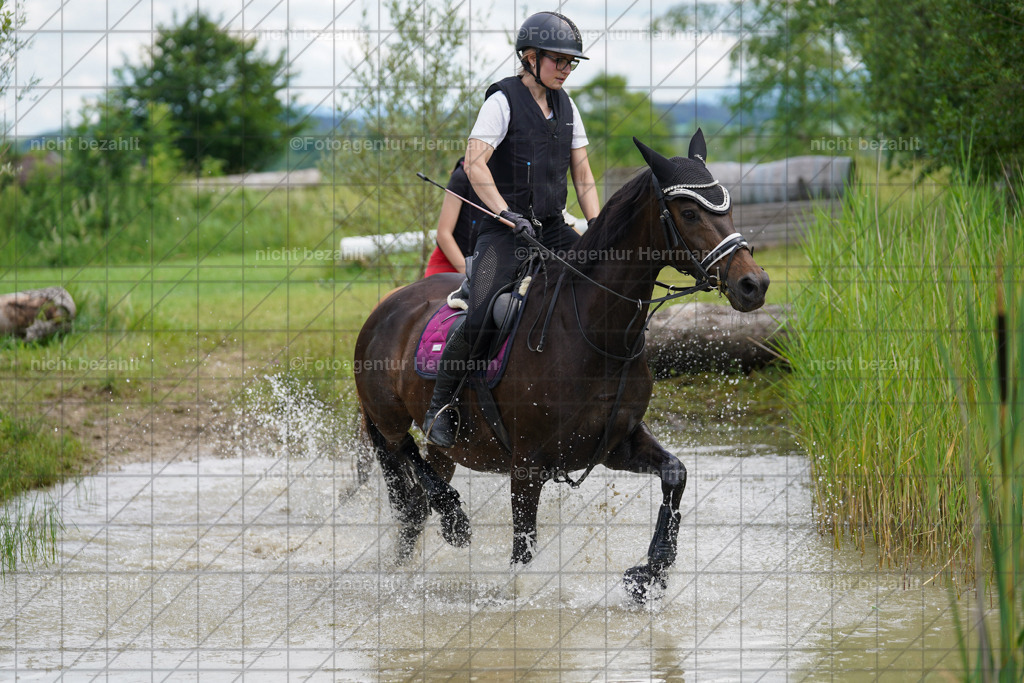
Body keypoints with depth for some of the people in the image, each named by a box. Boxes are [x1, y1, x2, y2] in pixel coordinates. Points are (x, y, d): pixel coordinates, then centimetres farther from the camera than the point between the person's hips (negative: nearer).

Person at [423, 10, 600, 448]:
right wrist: (506, 214, -29)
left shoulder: (565, 106, 12)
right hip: (504, 230, -7)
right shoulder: (503, 101, -8)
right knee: (481, 319, -25)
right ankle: (439, 407, -9)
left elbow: (582, 175, 15)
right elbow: (475, 164, -18)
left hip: (552, 229, 7)